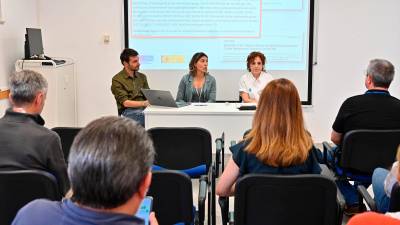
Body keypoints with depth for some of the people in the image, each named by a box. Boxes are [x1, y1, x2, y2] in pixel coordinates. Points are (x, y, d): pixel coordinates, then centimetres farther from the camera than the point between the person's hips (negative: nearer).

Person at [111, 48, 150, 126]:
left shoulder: (142, 77, 19)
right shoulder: (117, 80, 1)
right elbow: (125, 103, -8)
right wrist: (144, 103, -22)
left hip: (144, 109, 5)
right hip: (128, 111, -5)